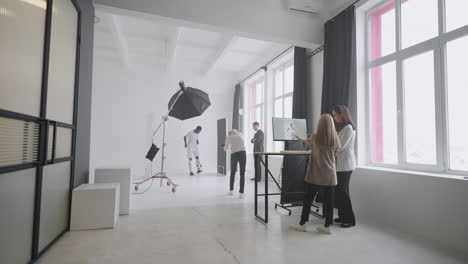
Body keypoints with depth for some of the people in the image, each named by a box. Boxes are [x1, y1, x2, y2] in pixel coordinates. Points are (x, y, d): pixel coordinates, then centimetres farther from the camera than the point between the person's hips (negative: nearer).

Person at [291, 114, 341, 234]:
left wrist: (300, 139, 32)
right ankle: (327, 226, 17)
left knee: (308, 199, 7)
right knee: (328, 200, 9)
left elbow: (307, 145, 12)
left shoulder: (315, 138, -7)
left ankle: (302, 224, 16)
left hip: (315, 175, -2)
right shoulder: (335, 139, -2)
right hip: (329, 175, 2)